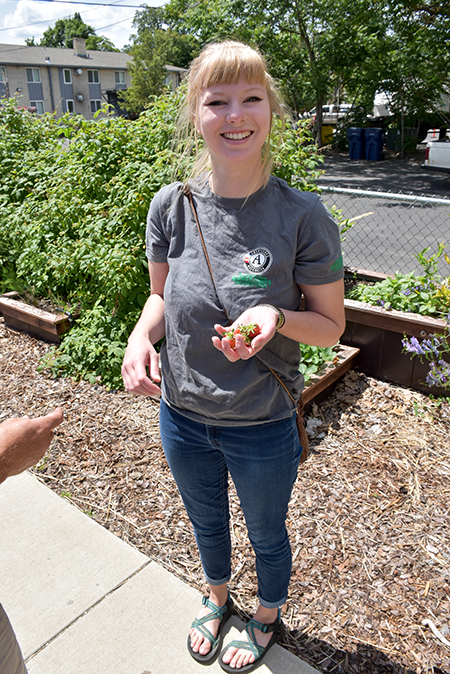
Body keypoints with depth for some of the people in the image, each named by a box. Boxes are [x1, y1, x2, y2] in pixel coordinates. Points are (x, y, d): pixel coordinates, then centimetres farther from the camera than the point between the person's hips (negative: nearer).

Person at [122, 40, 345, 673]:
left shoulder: (303, 216, -18)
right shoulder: (172, 205, -9)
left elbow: (331, 324, -10)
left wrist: (276, 317, -30)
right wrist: (141, 333, -16)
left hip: (263, 427, -3)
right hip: (182, 415, 3)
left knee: (266, 536, 24)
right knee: (206, 524, 29)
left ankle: (267, 616, 59)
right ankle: (217, 596, 64)